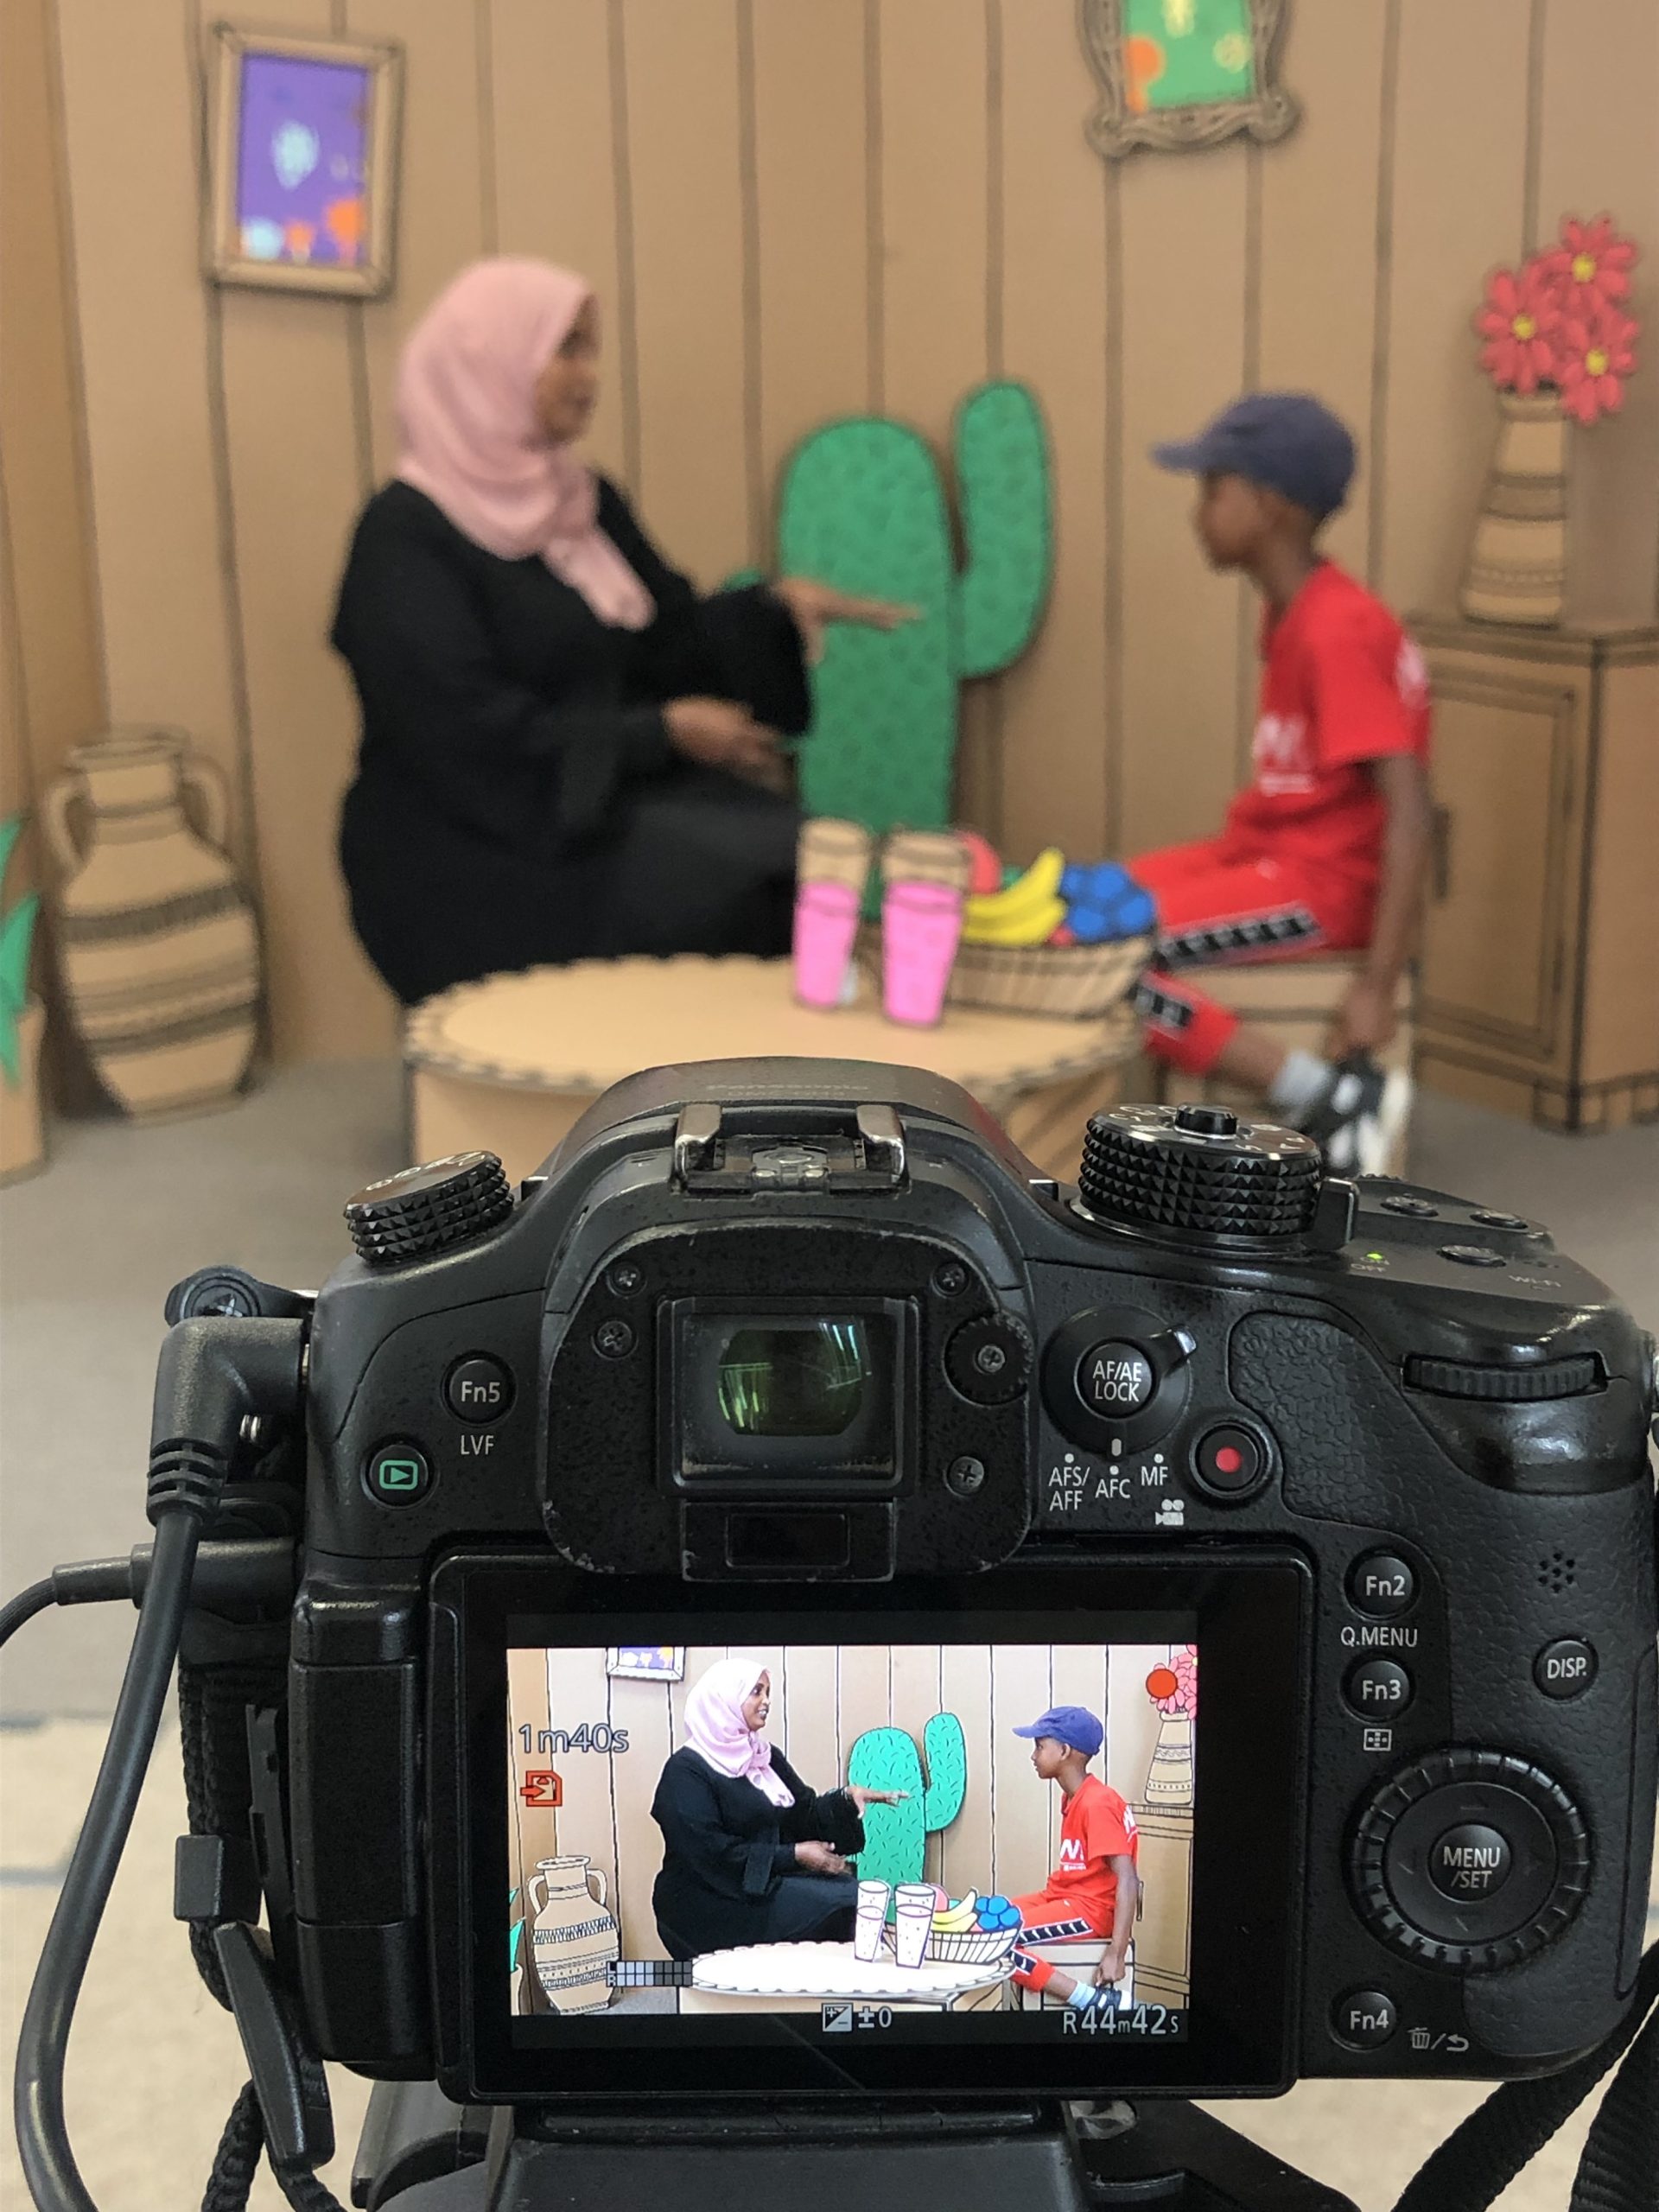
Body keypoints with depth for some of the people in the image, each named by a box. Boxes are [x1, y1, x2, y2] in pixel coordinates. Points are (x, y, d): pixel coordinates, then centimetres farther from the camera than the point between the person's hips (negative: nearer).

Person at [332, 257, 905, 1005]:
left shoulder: (583, 501, 14)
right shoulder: (405, 536, -10)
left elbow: (670, 636, 19)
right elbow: (475, 736, -17)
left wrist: (776, 606, -1)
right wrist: (661, 733, -15)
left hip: (609, 797, 7)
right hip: (481, 859, -7)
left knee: (799, 854, -19)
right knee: (742, 880, -25)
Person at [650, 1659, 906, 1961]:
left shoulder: (767, 1757, 15)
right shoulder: (687, 1769, -10)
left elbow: (805, 1814, 13)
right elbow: (710, 1852, -18)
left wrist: (847, 1797, -8)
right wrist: (792, 1856, -17)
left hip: (770, 1883, 8)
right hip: (711, 1906, -8)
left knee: (857, 1895, -17)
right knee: (846, 1903, -21)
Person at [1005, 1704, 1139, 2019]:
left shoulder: (1097, 1804, -19)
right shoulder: (1073, 1798, 10)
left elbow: (1127, 1880, -24)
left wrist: (1116, 1954, -27)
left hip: (1090, 1909, -10)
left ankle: (1097, 2002, -21)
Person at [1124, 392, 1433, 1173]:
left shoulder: (1337, 630, -20)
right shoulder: (1290, 613, 9)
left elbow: (1408, 809, -25)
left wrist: (1379, 983, -26)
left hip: (1325, 880, -9)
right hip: (1261, 851, 9)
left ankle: (1334, 1100, -15)